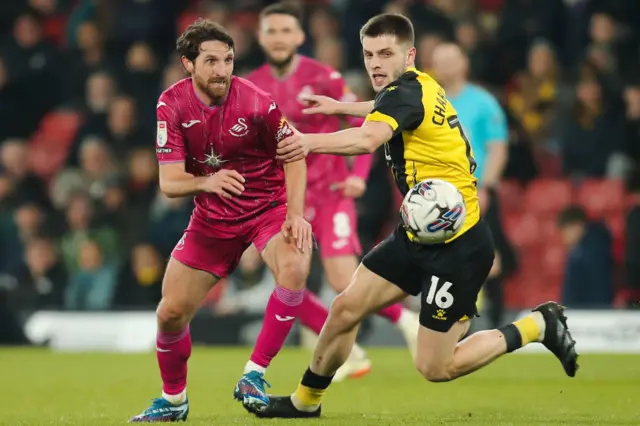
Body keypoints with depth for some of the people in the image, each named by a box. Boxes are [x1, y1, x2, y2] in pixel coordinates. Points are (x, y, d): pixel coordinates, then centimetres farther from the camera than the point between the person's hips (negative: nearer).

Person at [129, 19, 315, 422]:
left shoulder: (256, 102, -20)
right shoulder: (172, 105, -13)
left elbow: (294, 156, -6)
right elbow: (169, 183, -16)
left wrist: (295, 214, -19)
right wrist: (206, 182, -38)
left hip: (268, 205, -3)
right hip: (212, 217, 3)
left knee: (295, 267, -34)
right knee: (171, 312, 2)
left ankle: (253, 376, -22)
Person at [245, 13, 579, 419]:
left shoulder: (405, 92, -21)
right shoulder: (421, 86, 6)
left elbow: (369, 139, -45)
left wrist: (310, 142, -59)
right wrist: (340, 107, 42)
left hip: (458, 246, -9)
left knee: (435, 368, -3)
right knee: (346, 308, 7)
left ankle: (538, 326, 12)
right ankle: (306, 400, 26)